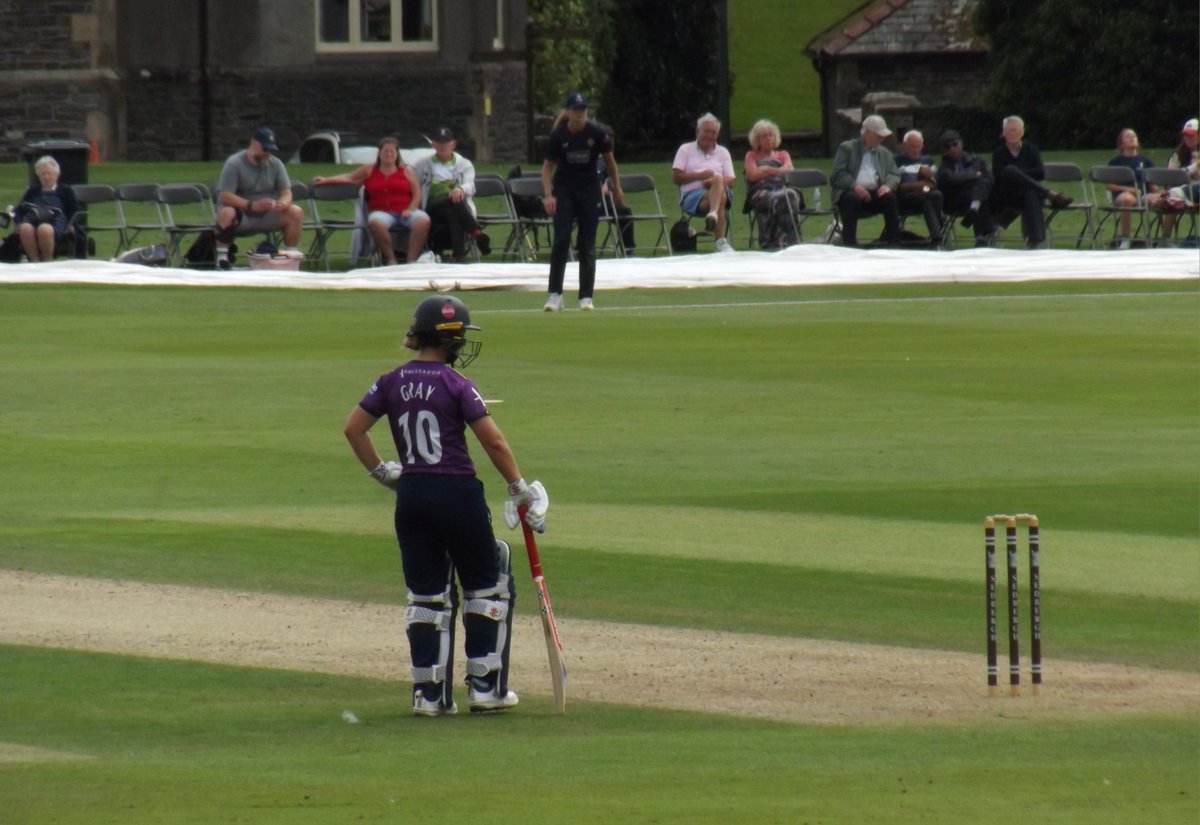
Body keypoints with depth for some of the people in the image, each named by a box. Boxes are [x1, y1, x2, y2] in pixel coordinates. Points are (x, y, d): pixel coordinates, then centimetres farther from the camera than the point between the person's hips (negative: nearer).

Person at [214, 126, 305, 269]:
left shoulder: (276, 164, 4)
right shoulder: (234, 163, -12)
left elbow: (286, 193, 2)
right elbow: (224, 196, -21)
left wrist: (282, 203, -26)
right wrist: (252, 205, -35)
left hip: (267, 215, 5)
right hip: (241, 216, -4)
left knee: (296, 212, -18)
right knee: (226, 213, -38)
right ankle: (222, 257, -27)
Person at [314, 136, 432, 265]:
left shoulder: (406, 171, 15)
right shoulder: (369, 170, 19)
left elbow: (417, 193, 10)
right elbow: (349, 178, 19)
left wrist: (410, 209, -8)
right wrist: (326, 180, 8)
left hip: (405, 211, 1)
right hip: (382, 212, -1)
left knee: (423, 220, -33)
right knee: (375, 222, -39)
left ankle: (412, 259, -34)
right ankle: (390, 260, -34)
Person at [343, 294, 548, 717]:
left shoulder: (392, 383, 3)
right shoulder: (456, 385, -10)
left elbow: (353, 429, 5)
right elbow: (494, 443, -12)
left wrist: (381, 472, 15)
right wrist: (519, 489, -1)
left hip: (411, 495, 5)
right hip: (457, 493, -5)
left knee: (425, 594, 12)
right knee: (487, 586, 11)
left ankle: (429, 692, 8)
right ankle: (485, 686, 10)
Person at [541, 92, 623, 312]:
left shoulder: (597, 134, -10)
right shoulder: (558, 136, -10)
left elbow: (609, 160, 7)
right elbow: (547, 167, -1)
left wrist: (616, 187, 13)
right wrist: (548, 195, -13)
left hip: (589, 190, 1)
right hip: (563, 190, -1)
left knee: (587, 244, 1)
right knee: (561, 240, -12)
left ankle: (586, 297, 8)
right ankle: (555, 295, -9)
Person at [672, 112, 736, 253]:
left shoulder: (723, 152, 24)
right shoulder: (685, 150, 18)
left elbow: (730, 181, 13)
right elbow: (676, 177, 7)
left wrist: (715, 181, -10)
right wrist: (700, 175, -5)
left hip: (722, 191, 2)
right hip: (692, 195, -2)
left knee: (718, 179, -38)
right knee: (720, 199, -37)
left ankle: (713, 215, -62)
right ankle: (721, 241, -51)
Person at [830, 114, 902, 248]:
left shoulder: (885, 154, 22)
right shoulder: (846, 149, 8)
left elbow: (894, 175, 13)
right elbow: (838, 174, -2)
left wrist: (888, 185, -11)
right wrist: (855, 186, -19)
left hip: (876, 193, 3)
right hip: (852, 192, -3)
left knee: (891, 198, -27)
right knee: (851, 199, -37)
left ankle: (893, 245, -25)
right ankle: (849, 245, -36)